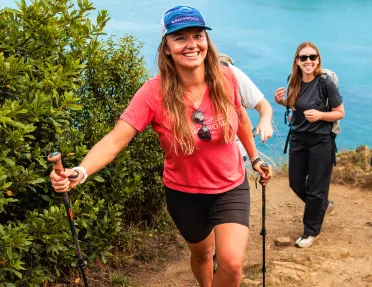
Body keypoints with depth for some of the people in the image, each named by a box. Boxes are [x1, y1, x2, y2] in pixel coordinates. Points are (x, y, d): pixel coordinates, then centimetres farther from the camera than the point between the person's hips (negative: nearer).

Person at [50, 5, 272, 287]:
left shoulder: (225, 78, -15)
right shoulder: (155, 92, -23)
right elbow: (116, 139, -30)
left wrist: (255, 158, 15)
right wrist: (79, 172, -47)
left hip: (231, 187, 1)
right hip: (184, 193, 0)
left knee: (232, 263, -15)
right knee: (202, 252, 24)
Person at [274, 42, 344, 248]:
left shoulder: (326, 84, -16)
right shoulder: (294, 82, -2)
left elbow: (340, 113, -9)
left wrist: (319, 115, -27)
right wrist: (281, 101, -5)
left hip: (321, 141, -5)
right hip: (298, 139, 5)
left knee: (316, 188, 5)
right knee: (295, 182, 15)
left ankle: (312, 231, 24)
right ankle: (321, 205, 44)